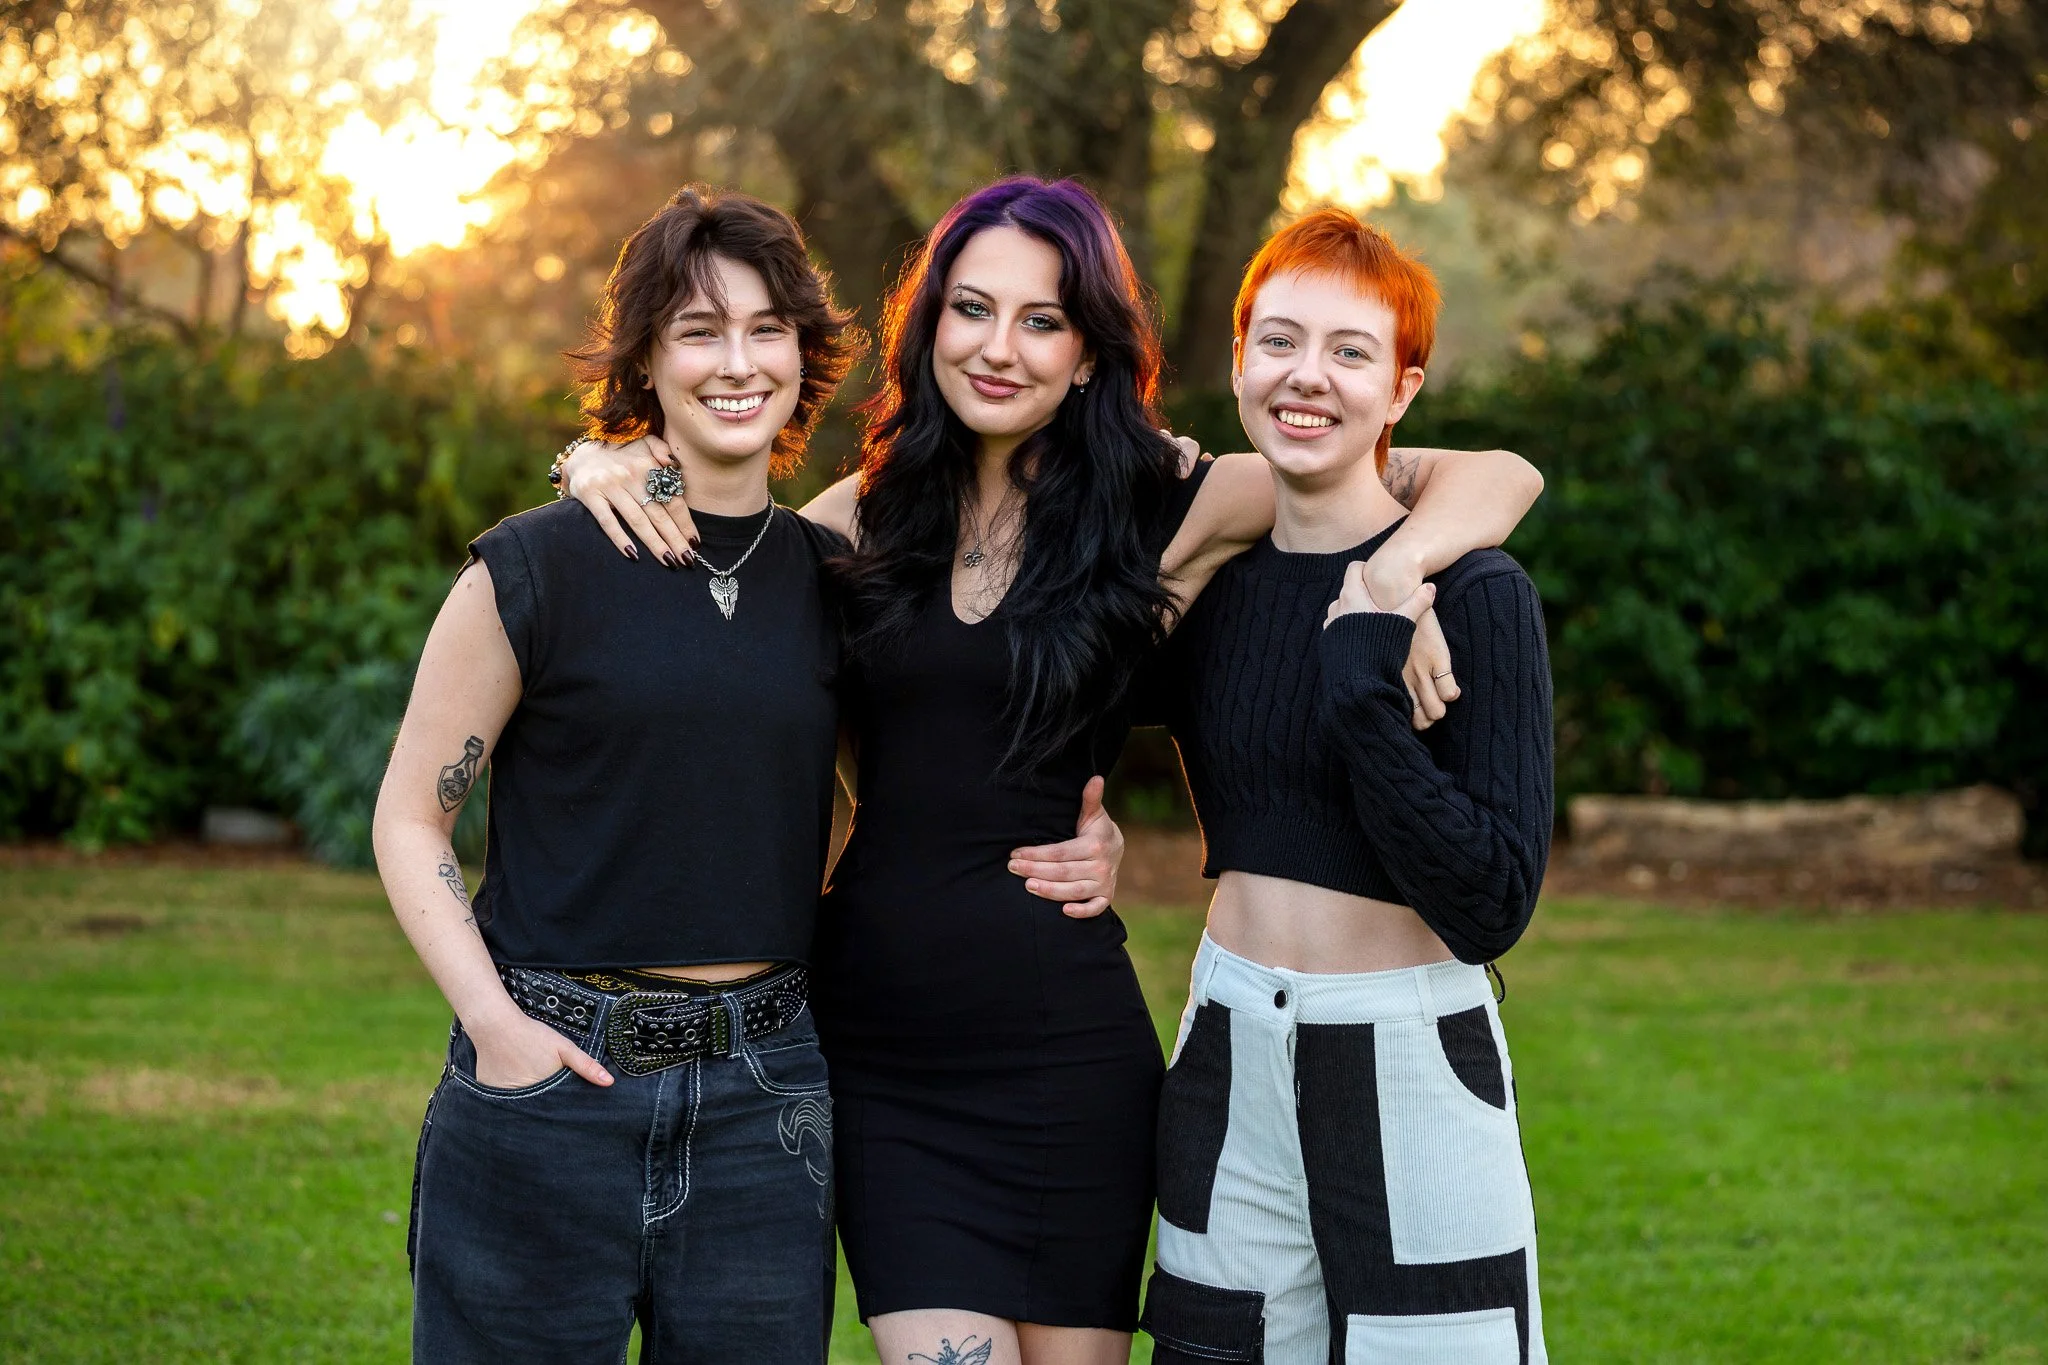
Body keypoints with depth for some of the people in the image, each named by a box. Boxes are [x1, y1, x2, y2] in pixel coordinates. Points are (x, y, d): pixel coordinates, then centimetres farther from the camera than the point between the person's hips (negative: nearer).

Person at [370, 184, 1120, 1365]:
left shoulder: (837, 582, 8)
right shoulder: (536, 570, -4)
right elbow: (410, 819, 0)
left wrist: (1076, 837, 1)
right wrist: (494, 1023, -13)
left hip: (765, 1099, 3)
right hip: (551, 1081, -3)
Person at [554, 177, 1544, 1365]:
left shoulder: (1164, 510, -2)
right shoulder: (876, 513, 7)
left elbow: (1496, 479, -3)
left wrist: (1390, 568, -22)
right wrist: (610, 464, -2)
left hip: (1060, 1035, -2)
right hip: (876, 1044, 2)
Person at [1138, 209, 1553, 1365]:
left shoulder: (1475, 595, -11)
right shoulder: (1212, 577, 4)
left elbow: (1490, 908, -18)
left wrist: (1368, 686, -23)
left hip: (1412, 1070, -4)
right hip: (1229, 1068, 5)